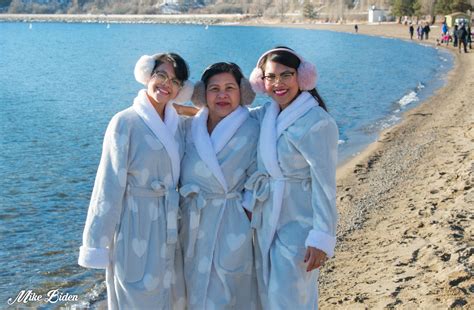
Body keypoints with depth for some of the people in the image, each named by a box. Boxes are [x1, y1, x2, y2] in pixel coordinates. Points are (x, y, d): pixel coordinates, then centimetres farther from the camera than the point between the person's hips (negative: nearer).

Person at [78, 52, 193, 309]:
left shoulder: (177, 123, 6)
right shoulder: (126, 122, -12)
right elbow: (110, 184, -14)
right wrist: (98, 243, -14)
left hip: (167, 225, 6)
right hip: (136, 224, -6)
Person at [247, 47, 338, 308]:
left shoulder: (316, 122, -18)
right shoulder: (267, 113, 4)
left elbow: (324, 185, -18)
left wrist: (321, 238, -20)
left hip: (298, 223, -7)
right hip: (266, 220, 7)